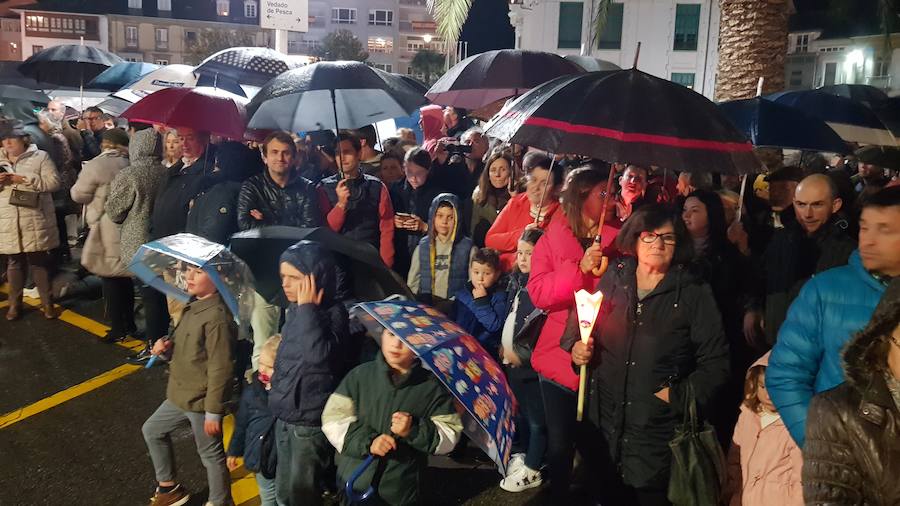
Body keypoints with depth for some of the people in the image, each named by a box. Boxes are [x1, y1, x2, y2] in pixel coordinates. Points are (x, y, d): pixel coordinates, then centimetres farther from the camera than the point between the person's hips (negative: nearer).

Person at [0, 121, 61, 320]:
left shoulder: (40, 156, -1)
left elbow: (53, 182, -11)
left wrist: (24, 179, -17)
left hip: (35, 223, -4)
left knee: (39, 262, 4)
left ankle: (47, 303, 15)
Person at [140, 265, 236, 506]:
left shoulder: (217, 317, -26)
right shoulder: (192, 306, 4)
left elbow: (220, 369, -24)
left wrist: (213, 411, -21)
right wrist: (167, 347, -5)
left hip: (201, 401, -10)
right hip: (180, 395, 10)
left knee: (211, 454, 7)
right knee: (152, 431, 25)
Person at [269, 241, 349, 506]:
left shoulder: (333, 312, -19)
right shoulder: (294, 310, 5)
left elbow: (319, 354, -35)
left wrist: (308, 307, -29)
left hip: (310, 420, -8)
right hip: (285, 415, 8)